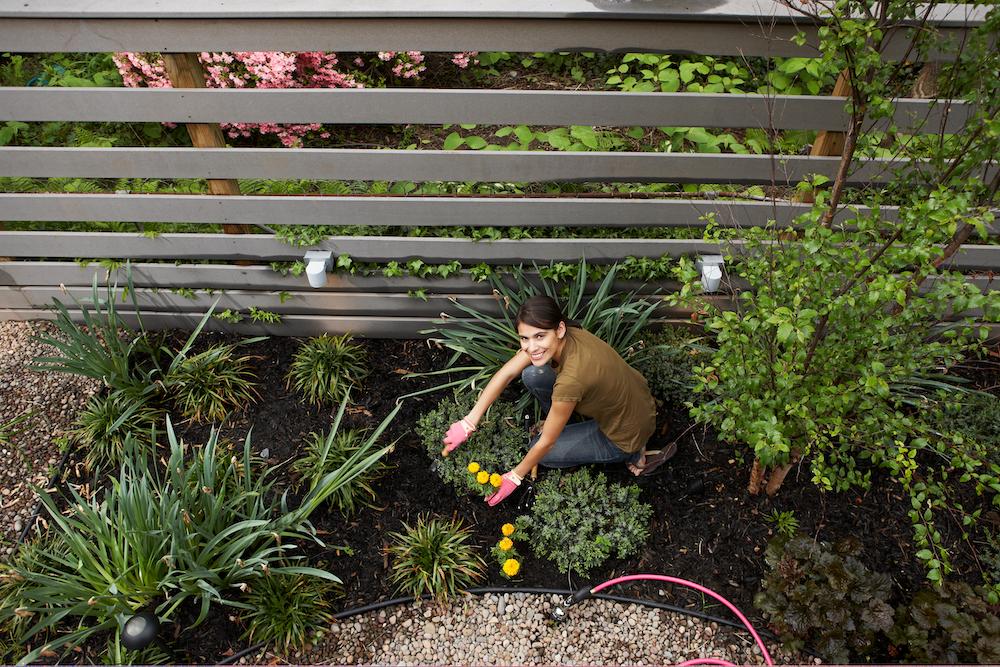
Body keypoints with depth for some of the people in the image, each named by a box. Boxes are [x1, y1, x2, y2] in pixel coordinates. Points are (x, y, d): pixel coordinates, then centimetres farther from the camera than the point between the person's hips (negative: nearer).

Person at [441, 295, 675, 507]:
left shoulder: (572, 379, -39)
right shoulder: (559, 338, -19)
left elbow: (545, 443, -24)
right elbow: (506, 373, -11)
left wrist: (514, 478, -8)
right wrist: (468, 422, -13)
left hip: (626, 432, -6)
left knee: (542, 452, 1)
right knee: (532, 375, -10)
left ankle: (633, 456, 6)